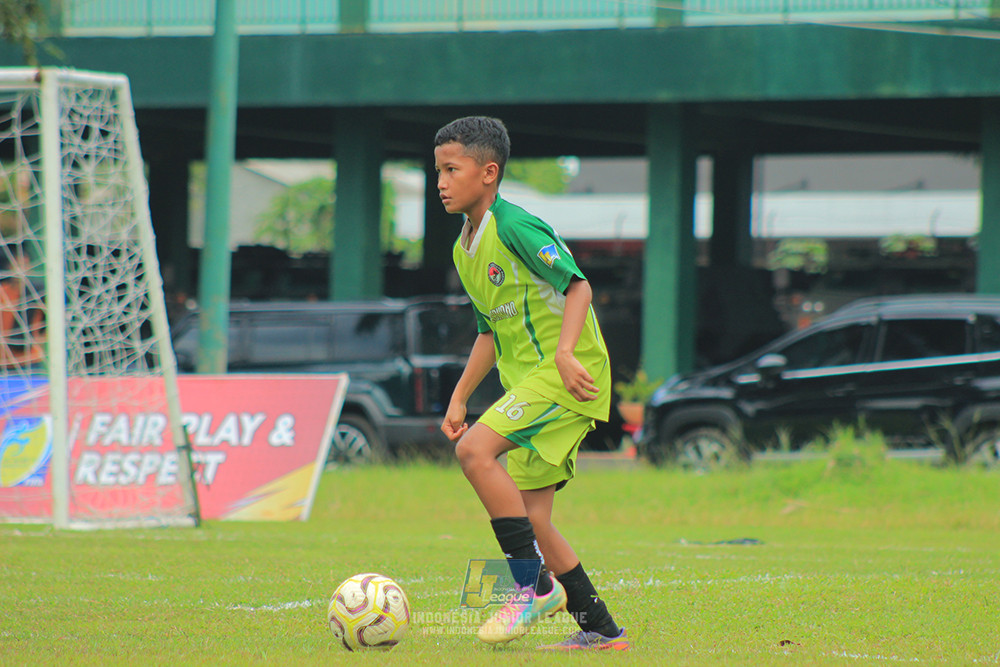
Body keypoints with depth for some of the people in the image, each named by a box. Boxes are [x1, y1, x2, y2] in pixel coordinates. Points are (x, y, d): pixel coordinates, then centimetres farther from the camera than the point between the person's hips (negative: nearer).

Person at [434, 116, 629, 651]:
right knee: (530, 520, 6)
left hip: (567, 372, -9)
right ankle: (600, 629, 14)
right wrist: (458, 398, 18)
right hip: (529, 379, 10)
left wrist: (565, 352, -29)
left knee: (475, 449, -24)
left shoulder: (515, 227, -11)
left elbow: (577, 286, -17)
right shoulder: (465, 249, 16)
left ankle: (537, 585, -19)